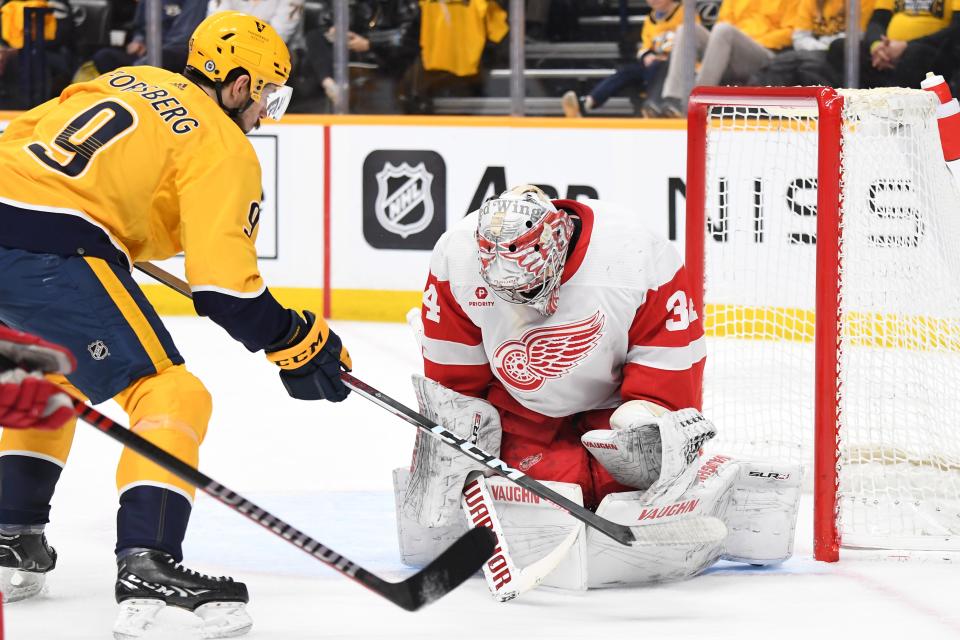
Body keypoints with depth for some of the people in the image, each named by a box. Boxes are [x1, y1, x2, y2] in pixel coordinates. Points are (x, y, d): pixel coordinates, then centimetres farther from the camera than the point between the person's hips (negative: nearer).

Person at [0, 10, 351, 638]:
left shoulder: (124, 82, 24)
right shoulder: (224, 148, 3)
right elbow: (223, 283, -5)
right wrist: (296, 341, 6)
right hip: (51, 254, -8)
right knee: (169, 393, -3)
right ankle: (148, 563, -18)